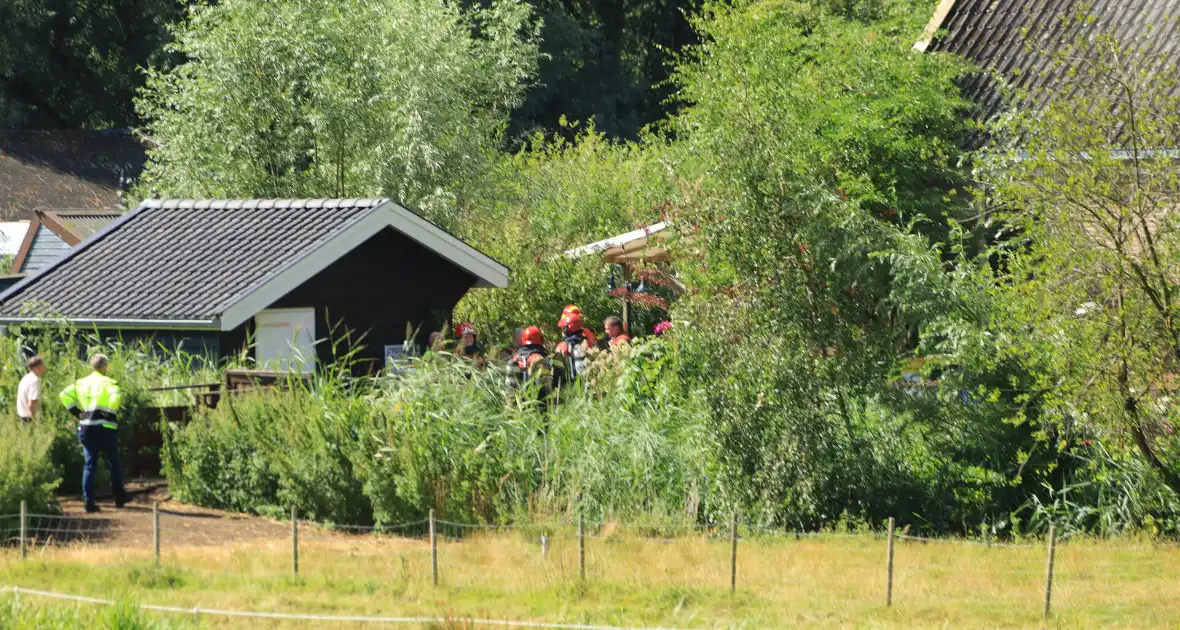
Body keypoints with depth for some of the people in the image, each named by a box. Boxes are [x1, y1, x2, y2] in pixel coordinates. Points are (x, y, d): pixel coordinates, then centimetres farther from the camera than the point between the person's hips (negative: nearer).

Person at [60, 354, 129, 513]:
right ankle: (119, 498, 18)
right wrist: (111, 413, -12)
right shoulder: (108, 382, -6)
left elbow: (65, 395, 4)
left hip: (86, 427, 4)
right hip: (105, 427, -4)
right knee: (113, 463, 11)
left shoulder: (81, 383, 10)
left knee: (89, 464, 4)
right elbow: (116, 395, -25)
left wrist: (76, 412, 6)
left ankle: (88, 500, -6)